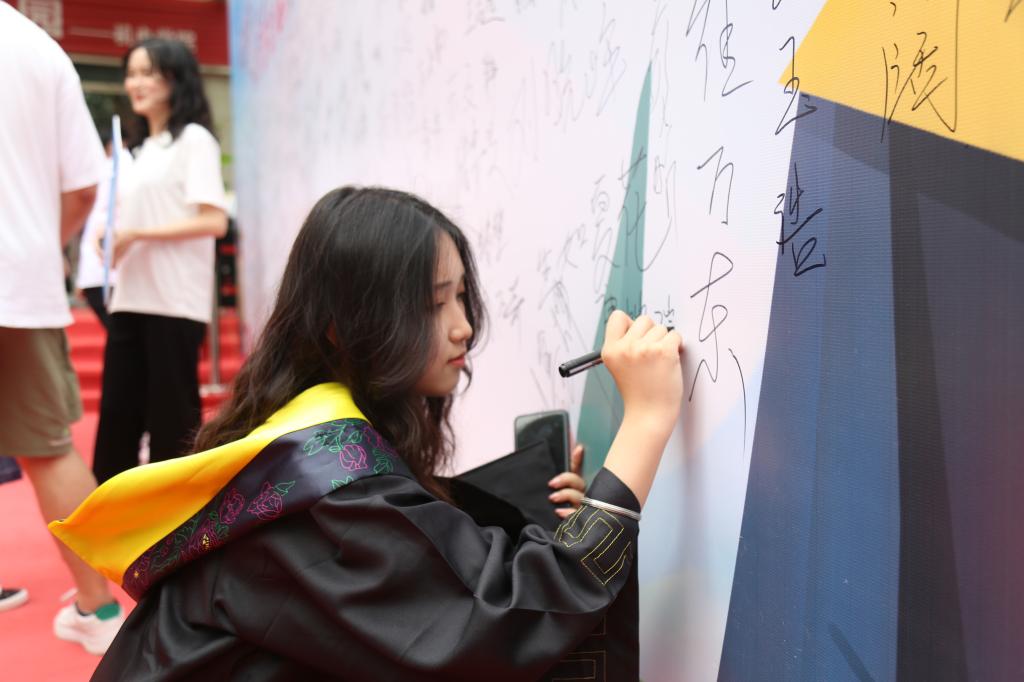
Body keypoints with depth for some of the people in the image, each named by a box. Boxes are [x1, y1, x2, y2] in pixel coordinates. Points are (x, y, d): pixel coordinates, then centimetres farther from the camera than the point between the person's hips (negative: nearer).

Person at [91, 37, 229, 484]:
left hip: (174, 302, -7)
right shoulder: (138, 147, 19)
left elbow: (214, 221, -14)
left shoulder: (193, 138, -3)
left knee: (172, 417, 0)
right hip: (129, 299, 7)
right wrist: (112, 236, -1)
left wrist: (136, 234, -15)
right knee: (117, 413, 7)